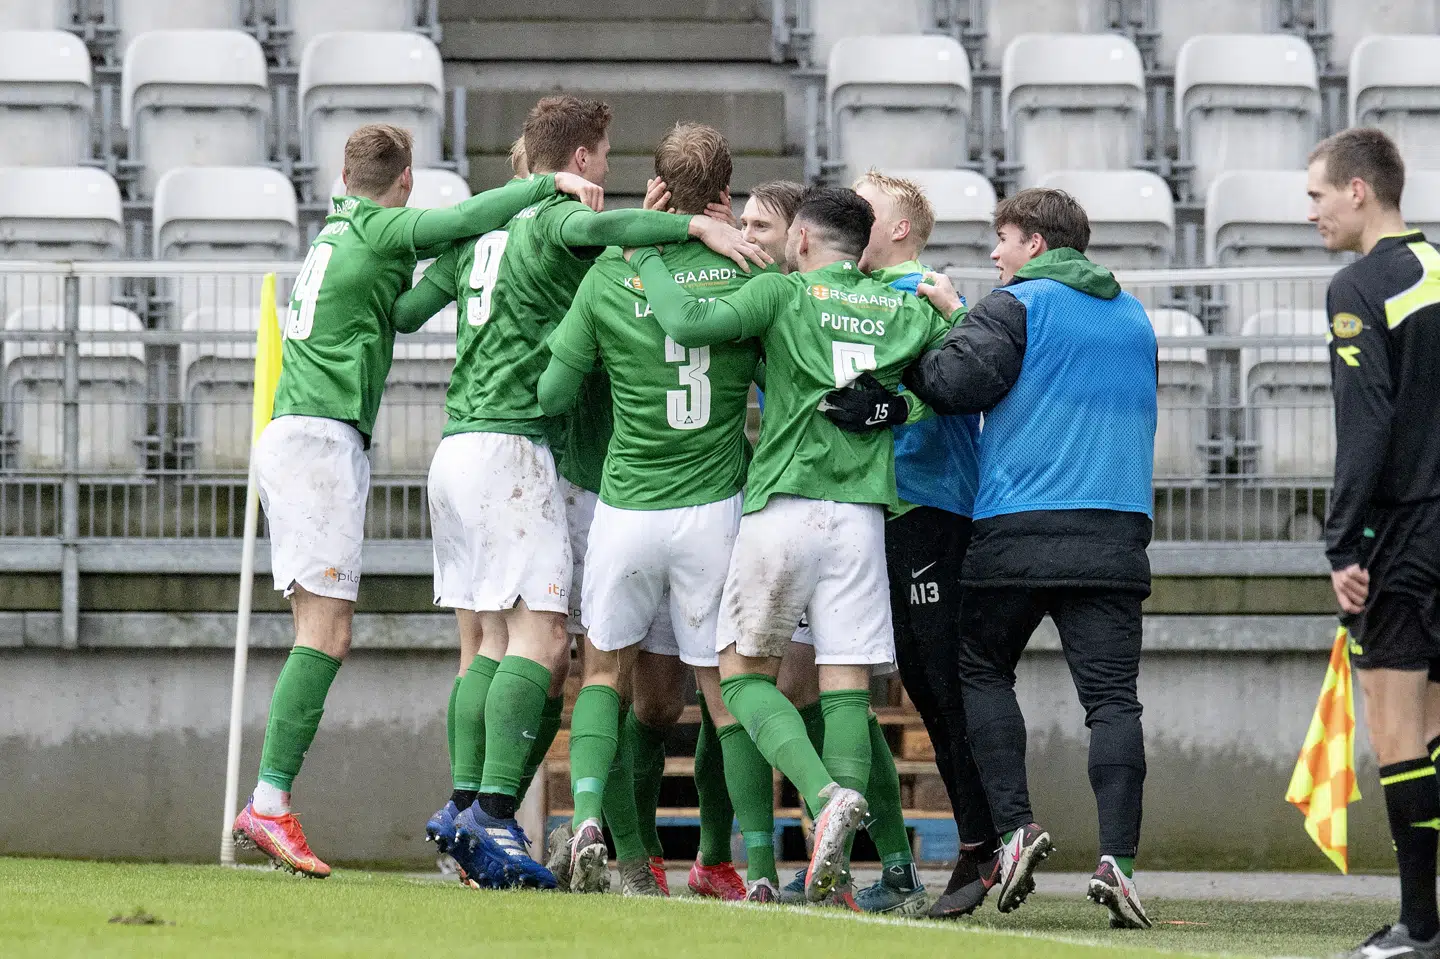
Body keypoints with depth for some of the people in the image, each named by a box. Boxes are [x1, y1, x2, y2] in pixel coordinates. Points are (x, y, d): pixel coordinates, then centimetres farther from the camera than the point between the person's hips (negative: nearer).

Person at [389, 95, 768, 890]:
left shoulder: (487, 228, 17)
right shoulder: (551, 221, -6)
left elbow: (406, 308, 22)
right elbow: (585, 226, -31)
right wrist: (697, 225, -31)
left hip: (456, 445, 9)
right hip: (511, 445, -9)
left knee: (490, 644, 10)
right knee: (540, 640, -12)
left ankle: (465, 803, 3)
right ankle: (495, 814, -21)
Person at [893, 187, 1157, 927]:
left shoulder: (1016, 306, -1)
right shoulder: (1133, 317, 19)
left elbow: (954, 385, -13)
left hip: (1019, 531, -4)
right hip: (1116, 532, 4)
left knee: (982, 673, 14)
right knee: (1111, 694, -3)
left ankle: (1014, 826, 0)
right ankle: (1117, 857, -16)